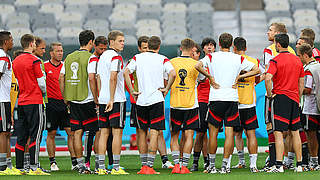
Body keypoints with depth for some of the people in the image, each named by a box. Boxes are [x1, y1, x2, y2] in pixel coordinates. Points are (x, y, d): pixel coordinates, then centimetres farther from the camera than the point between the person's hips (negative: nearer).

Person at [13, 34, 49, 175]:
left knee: (21, 136, 8)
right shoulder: (34, 61, -10)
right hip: (35, 101, -7)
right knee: (35, 135, -7)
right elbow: (41, 83, -8)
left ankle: (19, 167, 8)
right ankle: (34, 167, -13)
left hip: (21, 101, 7)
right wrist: (44, 91, 11)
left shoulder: (15, 61, 12)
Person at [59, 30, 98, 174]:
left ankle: (80, 165, 6)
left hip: (73, 101, 6)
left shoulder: (69, 57, 10)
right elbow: (91, 78, -18)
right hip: (87, 100, -6)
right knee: (98, 131, 3)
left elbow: (61, 78, 9)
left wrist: (65, 97, 15)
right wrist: (96, 99, -12)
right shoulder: (90, 57, -8)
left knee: (77, 133, 6)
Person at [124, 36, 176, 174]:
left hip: (141, 101, 2)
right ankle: (149, 166, -10)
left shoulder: (138, 58, 7)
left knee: (142, 132, 14)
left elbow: (126, 72, -4)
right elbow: (172, 74, -15)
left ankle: (143, 166, 16)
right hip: (156, 99, -2)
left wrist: (132, 91, -1)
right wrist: (166, 89, -3)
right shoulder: (162, 59, 1)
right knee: (154, 133, -3)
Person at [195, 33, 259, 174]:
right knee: (229, 133, 1)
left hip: (215, 98, -1)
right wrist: (239, 77, 5)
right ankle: (224, 166, -2)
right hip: (232, 98, 1)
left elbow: (198, 66, -16)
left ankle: (212, 165, 10)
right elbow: (256, 70, 6)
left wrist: (210, 77, -4)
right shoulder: (239, 59, 6)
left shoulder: (211, 57, 1)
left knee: (213, 133, 7)